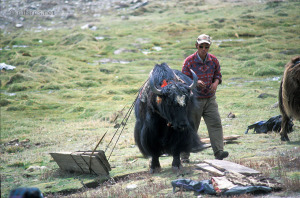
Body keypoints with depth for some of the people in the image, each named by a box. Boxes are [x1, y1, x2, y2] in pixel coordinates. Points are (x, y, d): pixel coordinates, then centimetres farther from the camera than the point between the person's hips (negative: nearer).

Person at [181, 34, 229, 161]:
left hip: (210, 98, 3)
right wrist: (196, 83, -26)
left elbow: (218, 75, 16)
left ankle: (219, 152, -11)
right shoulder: (189, 61, -8)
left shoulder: (213, 60, 3)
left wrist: (216, 83, -7)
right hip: (194, 99, -3)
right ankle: (184, 155, 15)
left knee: (215, 123, -9)